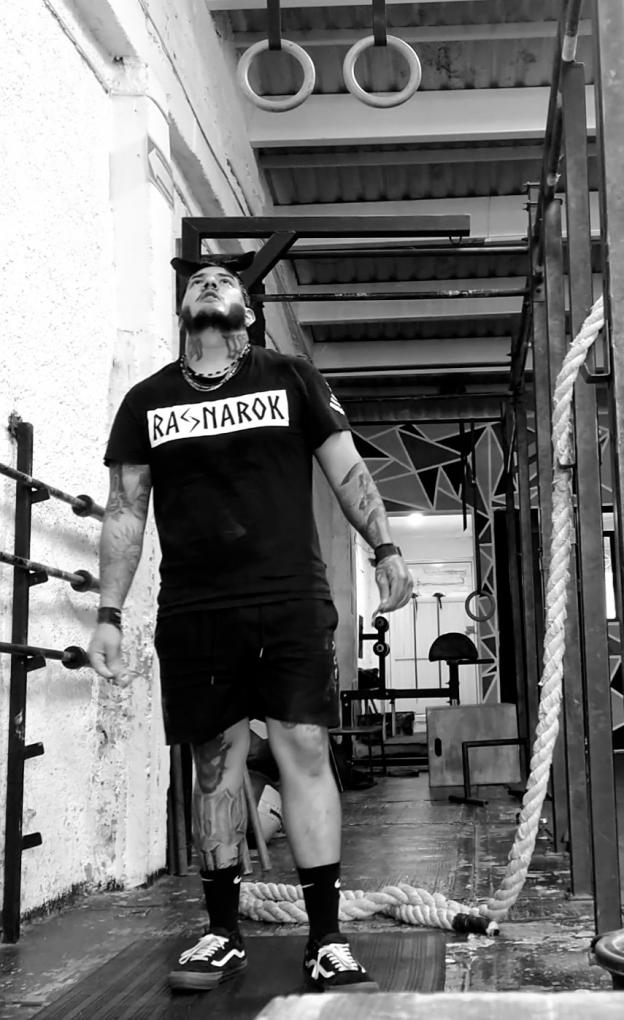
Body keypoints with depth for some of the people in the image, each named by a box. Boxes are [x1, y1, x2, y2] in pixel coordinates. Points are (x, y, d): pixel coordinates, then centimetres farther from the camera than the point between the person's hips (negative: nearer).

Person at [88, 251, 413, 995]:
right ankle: (222, 933, 18)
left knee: (304, 750, -6)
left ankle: (326, 940, 0)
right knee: (215, 764, 6)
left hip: (291, 599, -1)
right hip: (193, 611, 2)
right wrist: (108, 613, 6)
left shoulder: (291, 378, 8)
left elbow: (346, 469, 6)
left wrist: (384, 548, -7)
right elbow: (124, 512, 11)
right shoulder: (147, 401, 11)